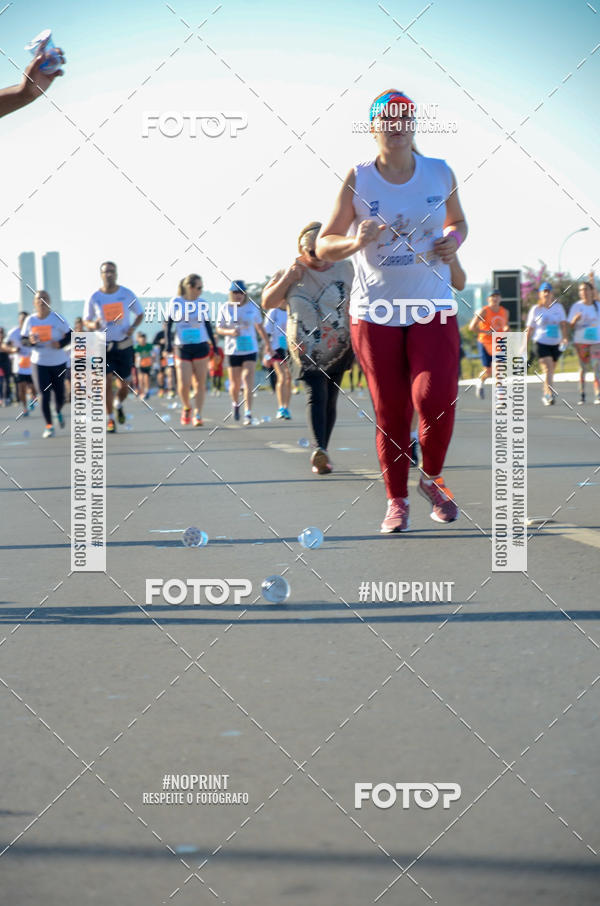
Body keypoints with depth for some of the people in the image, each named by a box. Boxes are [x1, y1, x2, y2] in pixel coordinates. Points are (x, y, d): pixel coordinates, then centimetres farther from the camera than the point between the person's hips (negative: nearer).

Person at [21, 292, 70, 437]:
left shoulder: (57, 318, -7)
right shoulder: (30, 320, -1)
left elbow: (70, 335, -3)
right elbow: (23, 340, 5)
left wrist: (60, 344, -21)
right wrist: (30, 341, -18)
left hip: (58, 362, -1)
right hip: (39, 363, 1)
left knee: (59, 395, 7)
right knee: (44, 395, -8)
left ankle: (59, 412, 42)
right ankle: (49, 426, 3)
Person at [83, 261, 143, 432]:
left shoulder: (127, 294, -2)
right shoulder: (94, 298, -3)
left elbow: (140, 314, 9)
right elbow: (86, 320, 6)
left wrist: (133, 327, -11)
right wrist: (93, 325, -18)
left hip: (124, 345, 1)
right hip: (103, 346, -1)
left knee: (123, 385, 5)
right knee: (107, 381, -11)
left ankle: (119, 405, 38)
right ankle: (110, 419, 3)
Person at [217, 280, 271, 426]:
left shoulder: (253, 307, 3)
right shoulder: (225, 308, 1)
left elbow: (260, 327, 15)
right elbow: (219, 329, 4)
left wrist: (268, 344, 20)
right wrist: (230, 332, -16)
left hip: (250, 350, 0)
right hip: (232, 350, 0)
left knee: (248, 381, -14)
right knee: (235, 384, 6)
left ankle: (248, 414, -17)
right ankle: (235, 404, 38)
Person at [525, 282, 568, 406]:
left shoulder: (558, 307, 5)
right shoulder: (535, 309, 1)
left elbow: (563, 324, -2)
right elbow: (530, 329, 4)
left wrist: (565, 337, -19)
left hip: (556, 344, 3)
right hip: (541, 343, -3)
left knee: (550, 371, 11)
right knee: (548, 369, -18)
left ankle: (545, 395, 27)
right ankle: (550, 395, -26)